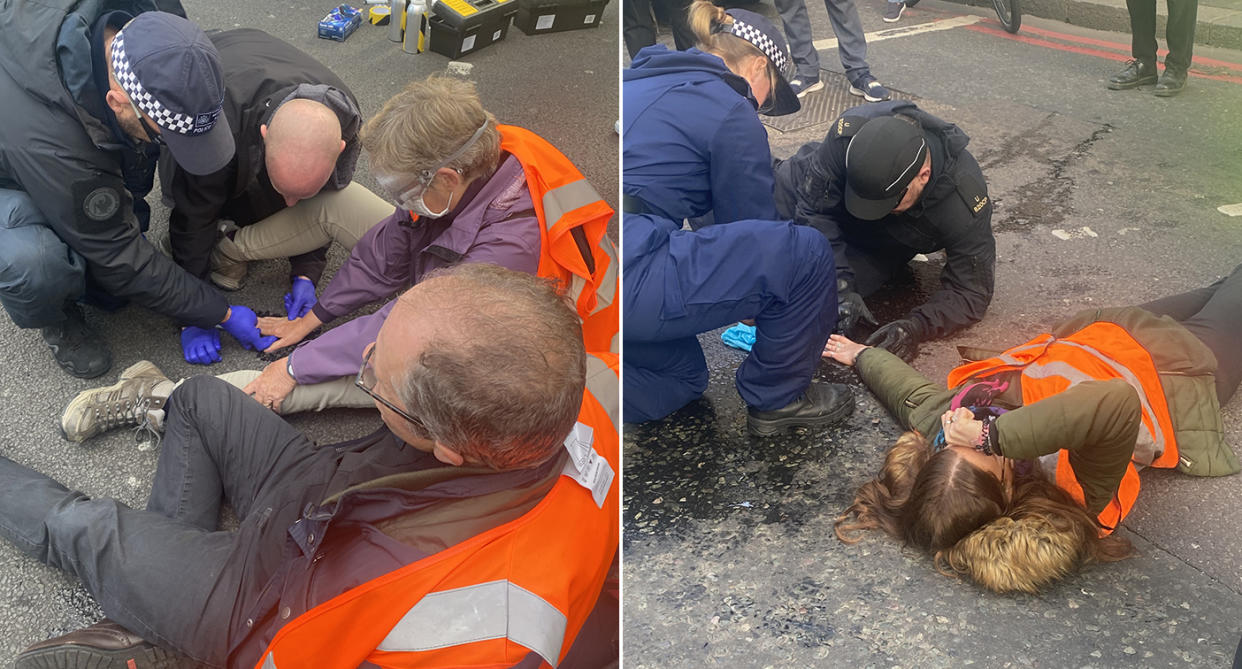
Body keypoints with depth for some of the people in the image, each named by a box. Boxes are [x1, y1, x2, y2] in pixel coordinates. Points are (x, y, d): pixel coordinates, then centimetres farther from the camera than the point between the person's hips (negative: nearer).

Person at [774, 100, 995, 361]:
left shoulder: (964, 200, -39)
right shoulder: (850, 132, -39)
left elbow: (971, 292, -29)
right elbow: (815, 210, -28)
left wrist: (916, 326, -47)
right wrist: (842, 286, -36)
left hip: (886, 239, -1)